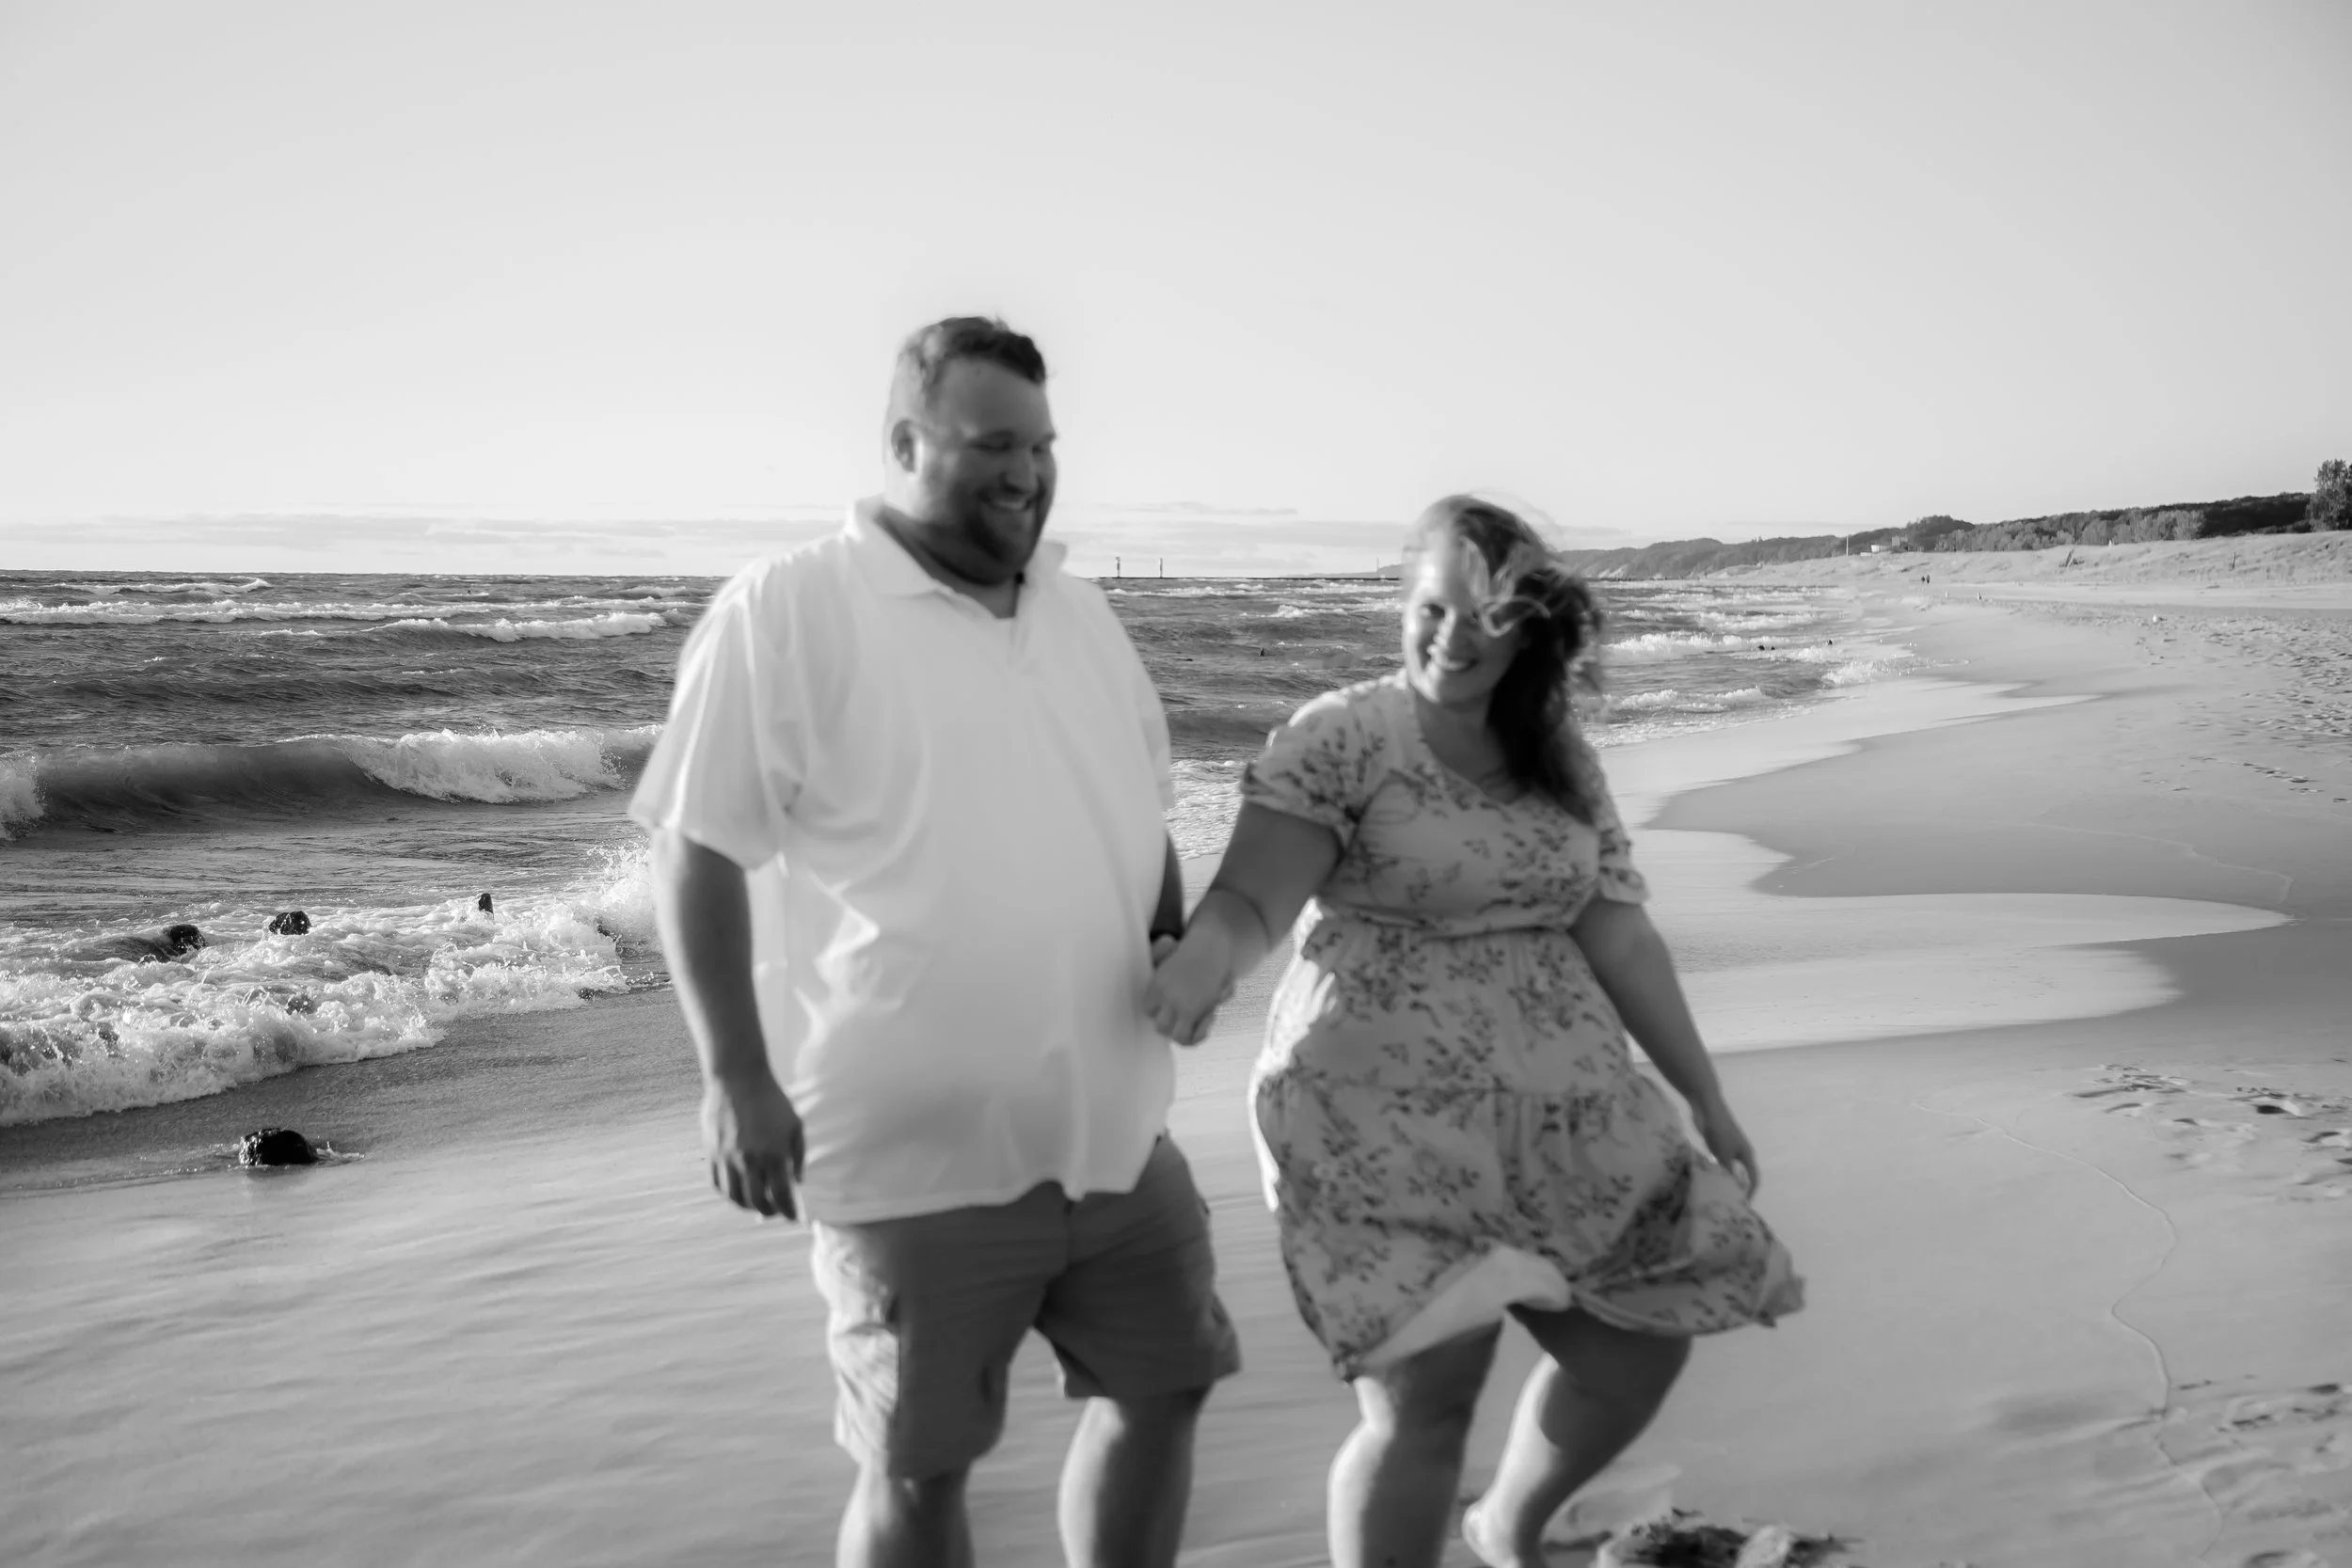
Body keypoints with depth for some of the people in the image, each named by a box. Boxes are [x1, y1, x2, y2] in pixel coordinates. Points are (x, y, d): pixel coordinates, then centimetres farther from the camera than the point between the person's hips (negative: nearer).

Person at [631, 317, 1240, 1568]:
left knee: (1161, 1384, 18)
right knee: (917, 1464, 6)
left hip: (1113, 1127, 7)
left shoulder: (1081, 612, 11)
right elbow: (699, 852, -12)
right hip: (920, 1149, -6)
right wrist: (734, 1073, -16)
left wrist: (1178, 943, 9)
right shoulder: (784, 610, -10)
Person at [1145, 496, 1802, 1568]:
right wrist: (1206, 954, -39)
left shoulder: (1561, 762, 10)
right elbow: (1252, 897, -16)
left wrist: (1706, 1096, 12)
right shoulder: (1339, 738, -6)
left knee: (1639, 1351, 11)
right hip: (1384, 1118, -6)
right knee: (1421, 1401, -10)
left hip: (1563, 1118, 6)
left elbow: (1617, 935, 12)